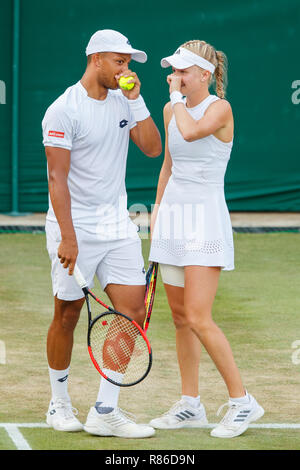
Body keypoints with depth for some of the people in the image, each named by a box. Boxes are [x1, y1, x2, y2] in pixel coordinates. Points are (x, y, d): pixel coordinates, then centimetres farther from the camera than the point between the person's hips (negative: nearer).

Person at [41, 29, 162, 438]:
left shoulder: (123, 102, 9)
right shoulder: (64, 110, -11)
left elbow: (153, 148, 3)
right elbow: (57, 178, -13)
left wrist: (136, 100, -5)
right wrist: (68, 237, -18)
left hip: (117, 225, 6)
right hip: (75, 226, -6)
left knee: (133, 310, -5)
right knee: (68, 316, 3)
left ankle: (105, 411, -3)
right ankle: (60, 403, 21)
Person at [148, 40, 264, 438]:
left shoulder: (219, 108, -11)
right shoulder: (172, 109, 10)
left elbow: (191, 132, -31)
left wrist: (177, 96, -14)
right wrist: (158, 208, 21)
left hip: (206, 216, -7)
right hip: (173, 214, 7)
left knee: (198, 318, -13)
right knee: (181, 318, 8)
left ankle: (242, 401, -3)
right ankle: (190, 405, 14)